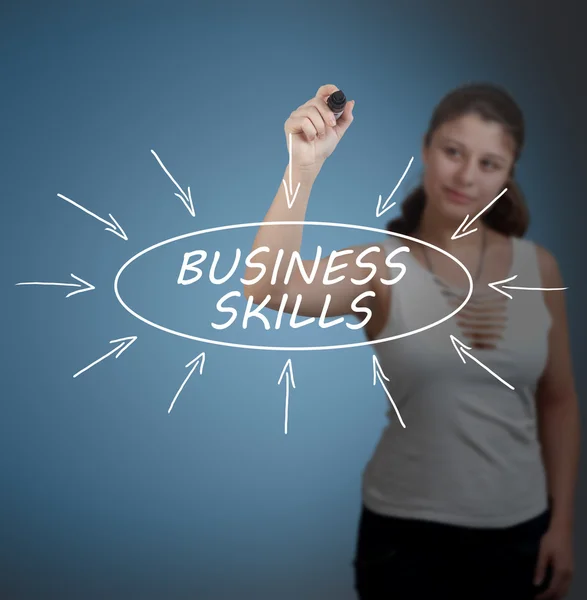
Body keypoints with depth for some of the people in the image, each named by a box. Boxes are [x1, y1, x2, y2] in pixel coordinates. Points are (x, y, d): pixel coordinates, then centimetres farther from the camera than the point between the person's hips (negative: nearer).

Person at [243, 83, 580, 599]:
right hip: (406, 534, -2)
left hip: (518, 533, 3)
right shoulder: (382, 268, -10)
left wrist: (562, 523, 4)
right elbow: (269, 289, -28)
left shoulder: (538, 267, -2)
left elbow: (558, 401, 5)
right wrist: (304, 166, -36)